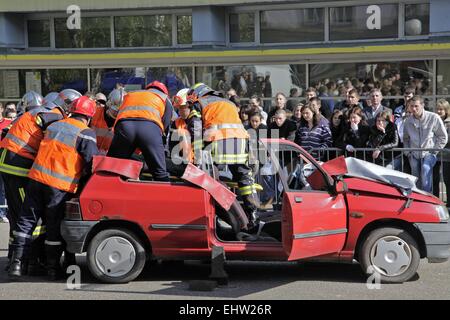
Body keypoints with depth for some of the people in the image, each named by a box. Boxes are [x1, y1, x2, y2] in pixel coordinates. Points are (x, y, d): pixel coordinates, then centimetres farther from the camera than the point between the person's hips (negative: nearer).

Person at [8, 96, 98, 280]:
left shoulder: (54, 125, 16)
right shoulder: (85, 133, -4)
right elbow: (93, 161, -8)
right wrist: (83, 175, 9)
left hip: (37, 177, 5)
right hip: (60, 186, -5)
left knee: (26, 221, 11)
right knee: (55, 227, 5)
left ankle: (16, 263, 10)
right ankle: (53, 268, 14)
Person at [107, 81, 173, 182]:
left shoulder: (129, 94, 42)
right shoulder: (165, 98, 32)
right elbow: (166, 126, 20)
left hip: (124, 125, 2)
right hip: (150, 126, -2)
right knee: (160, 173, 4)